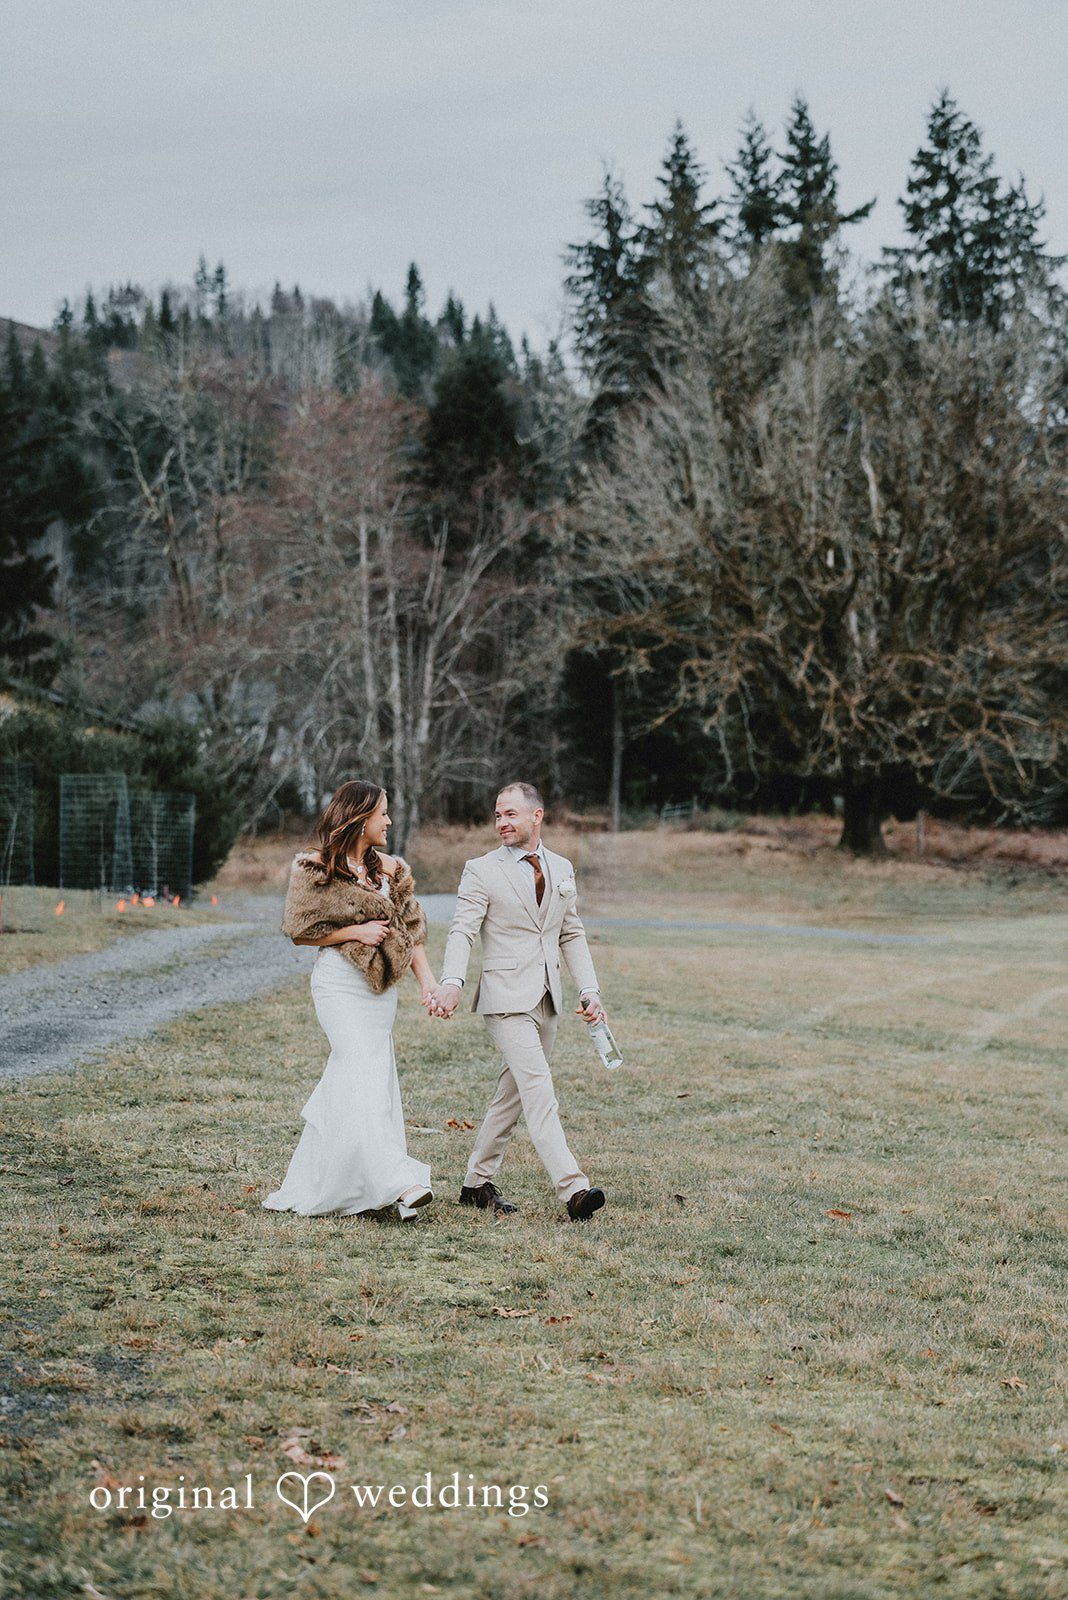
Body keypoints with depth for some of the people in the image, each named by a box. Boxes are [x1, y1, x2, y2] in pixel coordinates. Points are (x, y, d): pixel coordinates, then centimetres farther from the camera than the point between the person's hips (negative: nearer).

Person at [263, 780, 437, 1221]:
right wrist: (355, 932, -11)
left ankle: (308, 1188, 15)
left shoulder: (391, 870, 11)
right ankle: (397, 1184, -22)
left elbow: (410, 930, 11)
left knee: (346, 1081, 6)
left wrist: (427, 979, -3)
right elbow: (301, 931, -1)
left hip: (382, 985, 6)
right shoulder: (316, 870, -3)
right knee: (363, 1076, -15)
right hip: (339, 982, -6)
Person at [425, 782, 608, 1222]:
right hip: (506, 999, -6)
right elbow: (462, 932, -13)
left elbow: (572, 935, 18)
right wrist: (451, 982, -31)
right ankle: (573, 1190, -21)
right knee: (539, 1093, -15)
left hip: (546, 1001, 6)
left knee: (512, 1095, 12)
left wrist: (589, 990, 6)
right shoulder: (482, 871, -3)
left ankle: (477, 1184, 23)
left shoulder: (561, 868, 13)